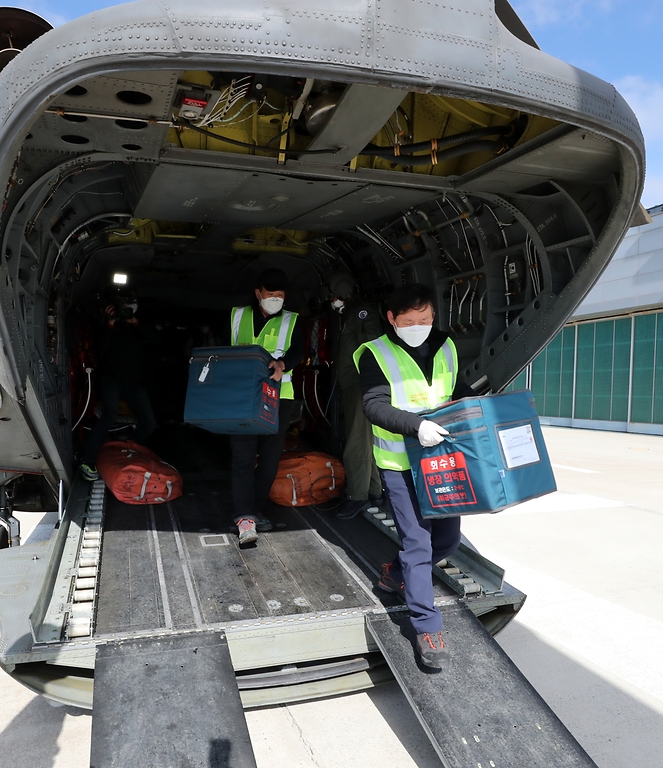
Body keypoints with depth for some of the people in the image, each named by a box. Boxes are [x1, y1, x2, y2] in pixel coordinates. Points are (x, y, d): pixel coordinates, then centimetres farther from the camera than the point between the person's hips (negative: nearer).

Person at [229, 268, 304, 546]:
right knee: (243, 455, -9)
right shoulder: (237, 316, 12)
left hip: (278, 398, 1)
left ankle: (255, 509, 23)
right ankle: (245, 517, -10)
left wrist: (282, 363, -29)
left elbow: (297, 351, -8)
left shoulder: (291, 321, 9)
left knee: (270, 457, 7)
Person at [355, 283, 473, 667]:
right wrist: (416, 425, -33)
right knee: (418, 541, -5)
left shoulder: (445, 348, 8)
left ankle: (397, 572, 39)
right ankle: (427, 626, 9)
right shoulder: (376, 354, -8)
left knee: (448, 538, 14)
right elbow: (375, 406, -19)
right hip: (400, 462, -6)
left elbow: (459, 390, 18)